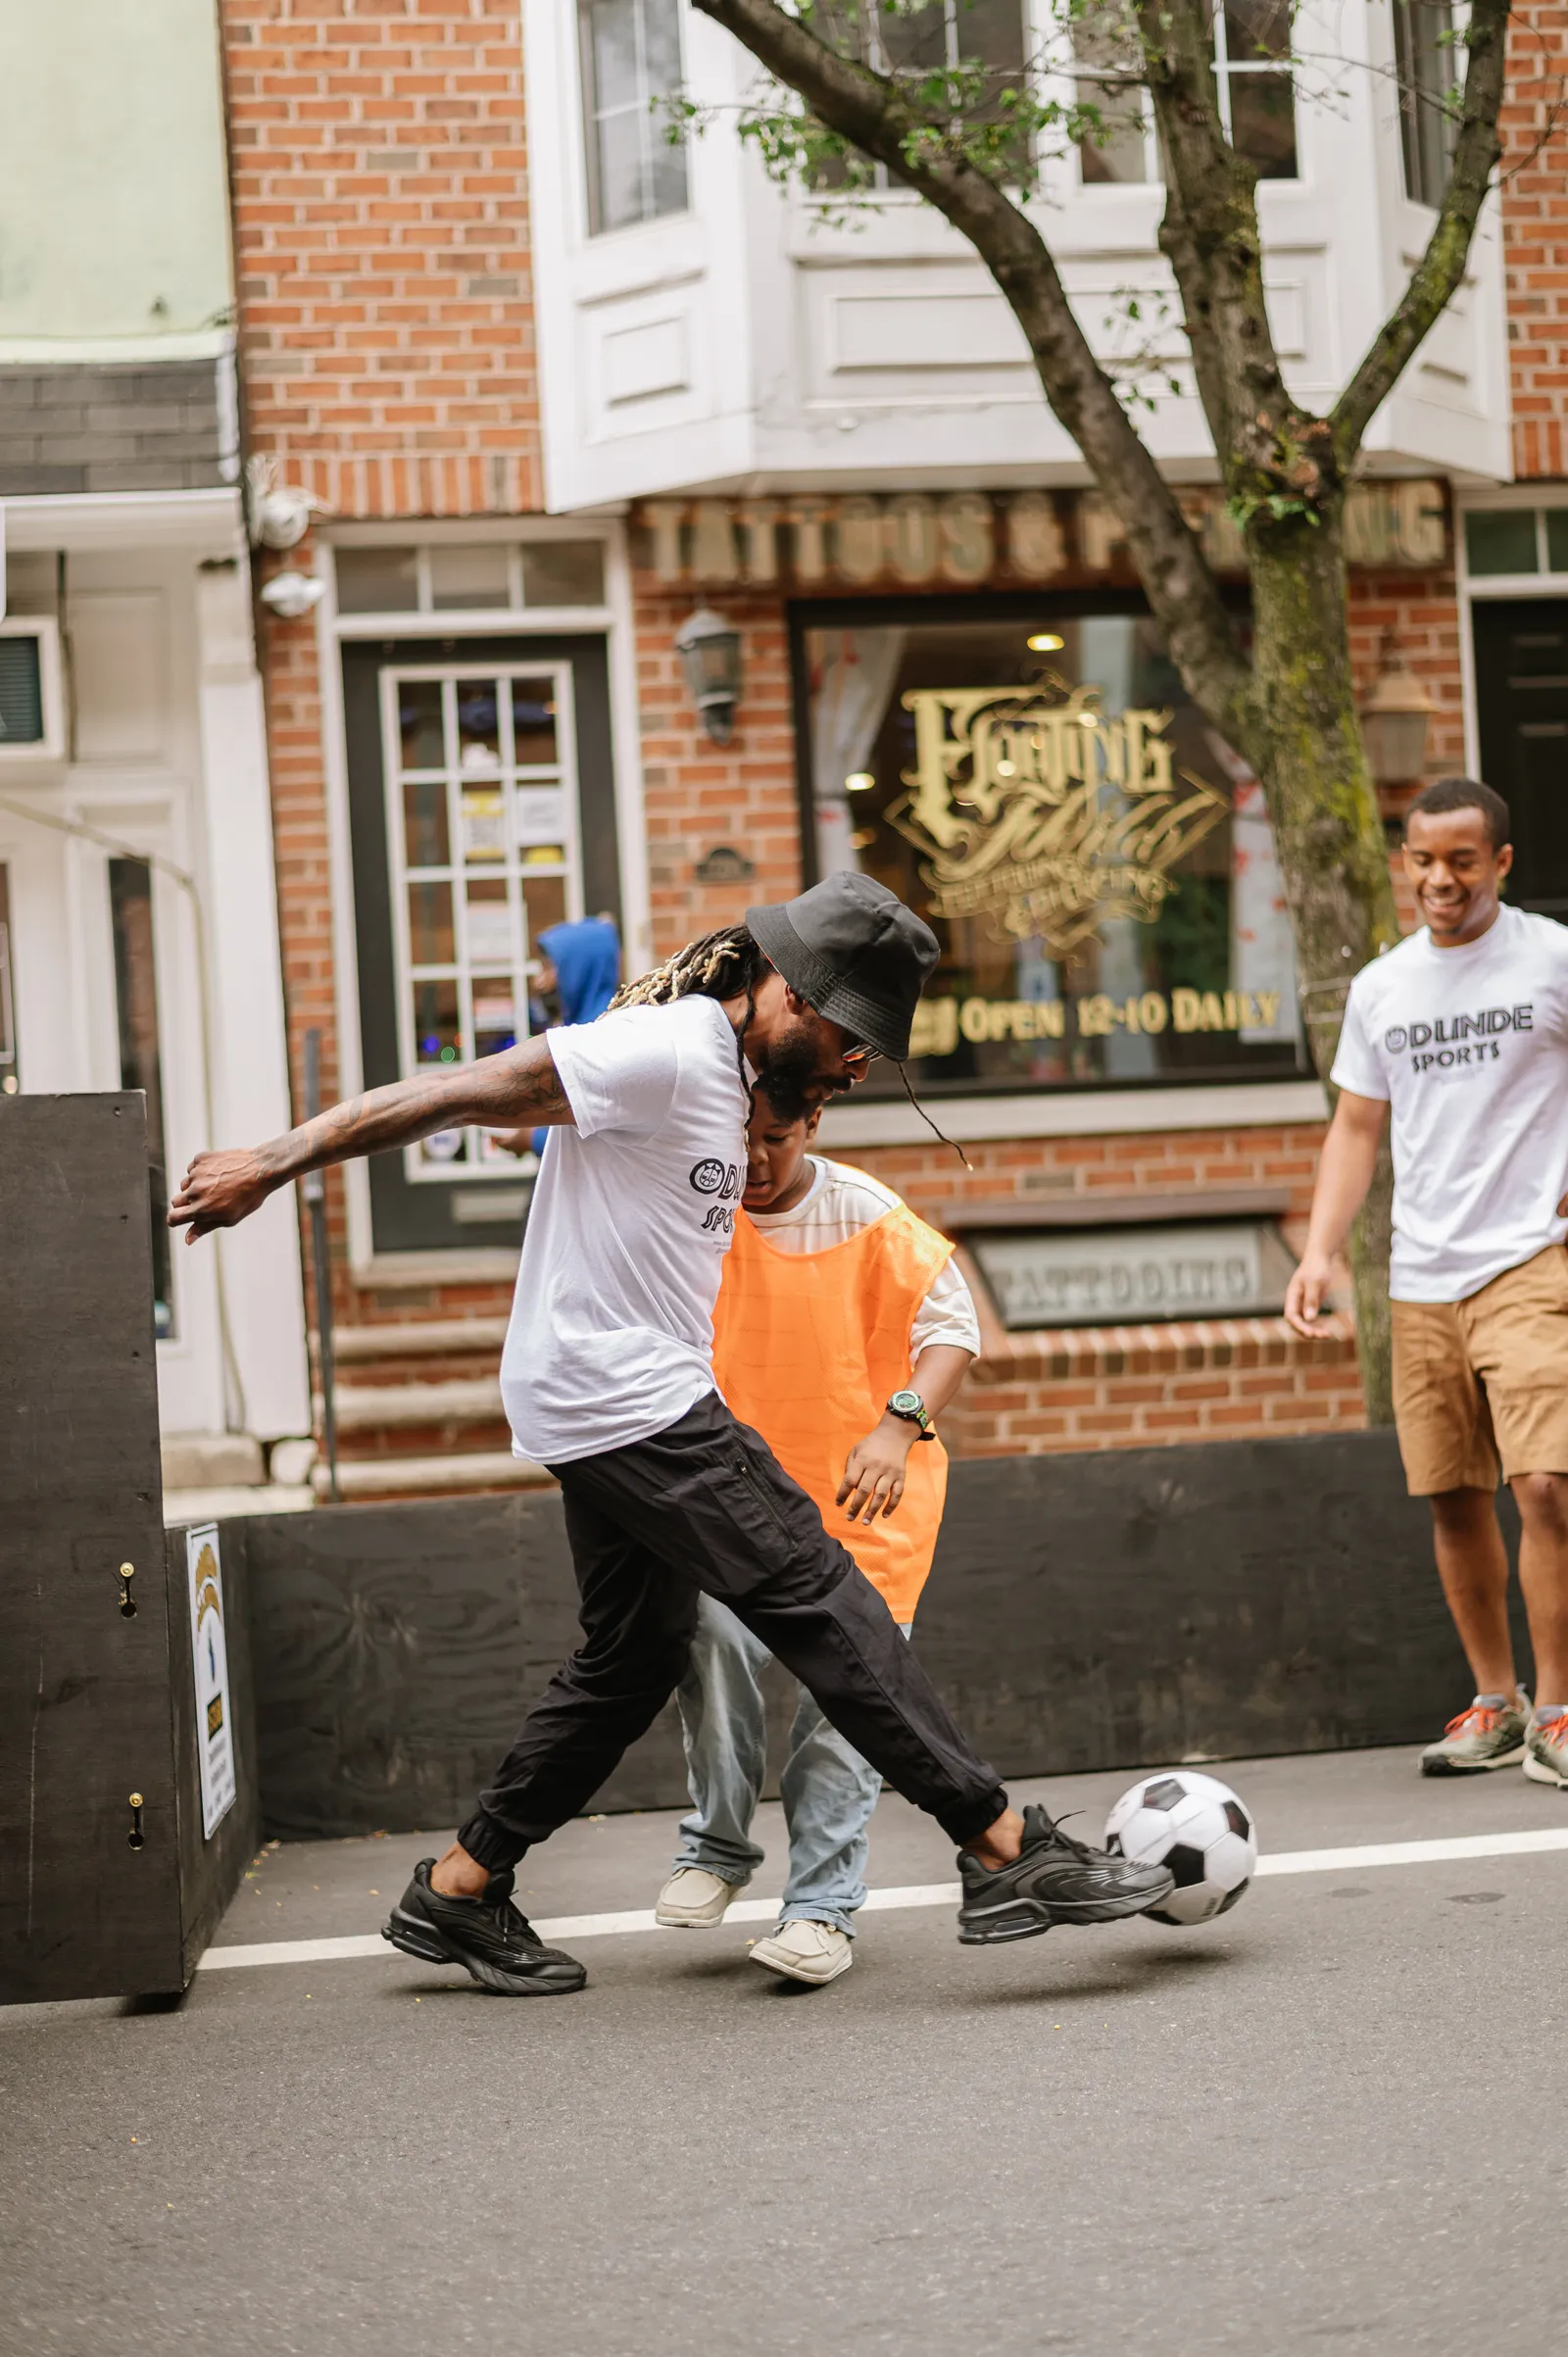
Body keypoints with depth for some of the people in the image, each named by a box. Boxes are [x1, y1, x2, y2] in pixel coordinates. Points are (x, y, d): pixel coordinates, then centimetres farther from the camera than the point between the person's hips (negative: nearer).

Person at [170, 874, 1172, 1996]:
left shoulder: (726, 1068, 14)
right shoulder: (662, 1053, -17)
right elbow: (453, 1094, -17)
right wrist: (272, 1166, -16)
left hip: (630, 1411, 11)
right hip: (627, 1398, -11)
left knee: (636, 1656, 14)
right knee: (820, 1599, -11)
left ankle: (458, 1890, 21)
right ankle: (1006, 1851, -10)